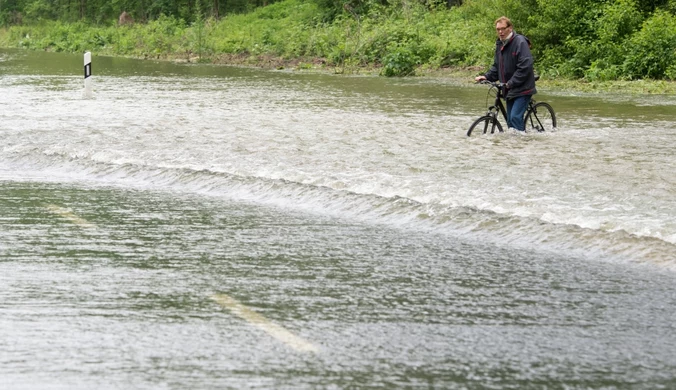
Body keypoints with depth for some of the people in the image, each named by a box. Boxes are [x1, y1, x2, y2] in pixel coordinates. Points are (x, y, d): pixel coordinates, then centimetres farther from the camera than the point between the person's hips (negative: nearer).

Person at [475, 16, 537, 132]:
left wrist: (511, 83, -25)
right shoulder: (500, 44, 13)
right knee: (510, 120, 9)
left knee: (515, 117, -18)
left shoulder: (520, 42, -15)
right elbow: (496, 67, 19)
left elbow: (525, 67, -22)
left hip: (522, 89, -8)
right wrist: (486, 77, 1)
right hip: (509, 90, 8)